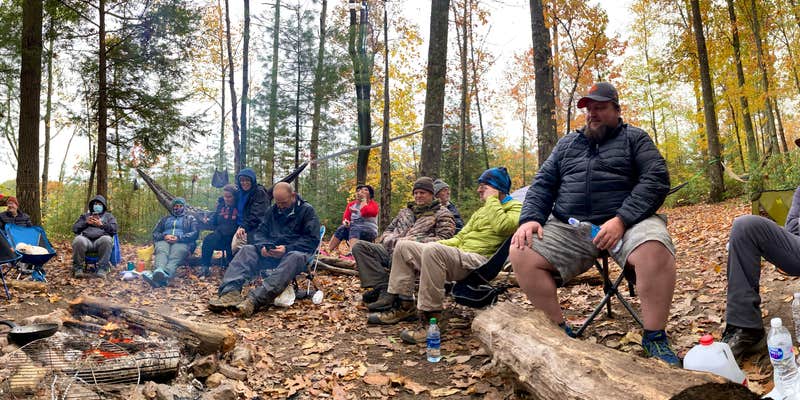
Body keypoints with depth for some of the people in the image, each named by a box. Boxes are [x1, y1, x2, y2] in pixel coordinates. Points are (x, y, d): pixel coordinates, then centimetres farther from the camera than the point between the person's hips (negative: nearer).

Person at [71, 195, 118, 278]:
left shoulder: (109, 216, 29)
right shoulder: (85, 216, 34)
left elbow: (114, 229, 11)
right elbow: (75, 228, 21)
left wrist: (101, 225, 0)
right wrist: (86, 223, 6)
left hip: (101, 240, -1)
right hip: (86, 239, 1)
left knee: (107, 239, -39)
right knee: (78, 240, -37)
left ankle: (102, 269, -35)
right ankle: (78, 268, -23)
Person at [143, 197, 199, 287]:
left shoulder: (190, 219, 25)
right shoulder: (165, 219, 34)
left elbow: (195, 233, 8)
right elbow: (155, 233, 22)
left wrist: (179, 238, -9)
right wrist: (164, 236, -3)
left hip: (182, 242, -3)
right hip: (164, 241, 3)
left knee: (175, 257, -39)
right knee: (161, 252, -37)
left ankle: (165, 275, -72)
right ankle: (158, 272, -68)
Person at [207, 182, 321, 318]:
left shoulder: (307, 210, 0)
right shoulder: (272, 211, 16)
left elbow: (312, 240, -9)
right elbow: (260, 232, 11)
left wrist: (287, 249, -21)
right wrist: (263, 246, -13)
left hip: (294, 251, -5)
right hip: (271, 252, 5)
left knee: (295, 257, -39)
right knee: (246, 249, -18)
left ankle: (255, 300, -55)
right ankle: (230, 292, -40)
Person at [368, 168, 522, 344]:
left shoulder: (515, 207, 2)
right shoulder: (482, 211, 28)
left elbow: (502, 227, -21)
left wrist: (492, 199, -8)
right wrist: (436, 244, 11)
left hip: (479, 261, -9)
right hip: (459, 254, 9)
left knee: (432, 251, -36)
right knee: (404, 246, 5)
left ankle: (432, 317, -29)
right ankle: (404, 306, 2)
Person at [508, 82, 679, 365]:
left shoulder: (634, 138, 11)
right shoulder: (567, 143, 22)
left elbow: (656, 179, -4)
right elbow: (542, 184, 16)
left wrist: (621, 220, -19)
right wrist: (530, 219, -5)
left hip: (626, 222, -3)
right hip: (568, 228, 3)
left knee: (655, 249, -36)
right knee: (521, 253, -21)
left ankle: (654, 338, -17)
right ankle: (561, 332, -9)